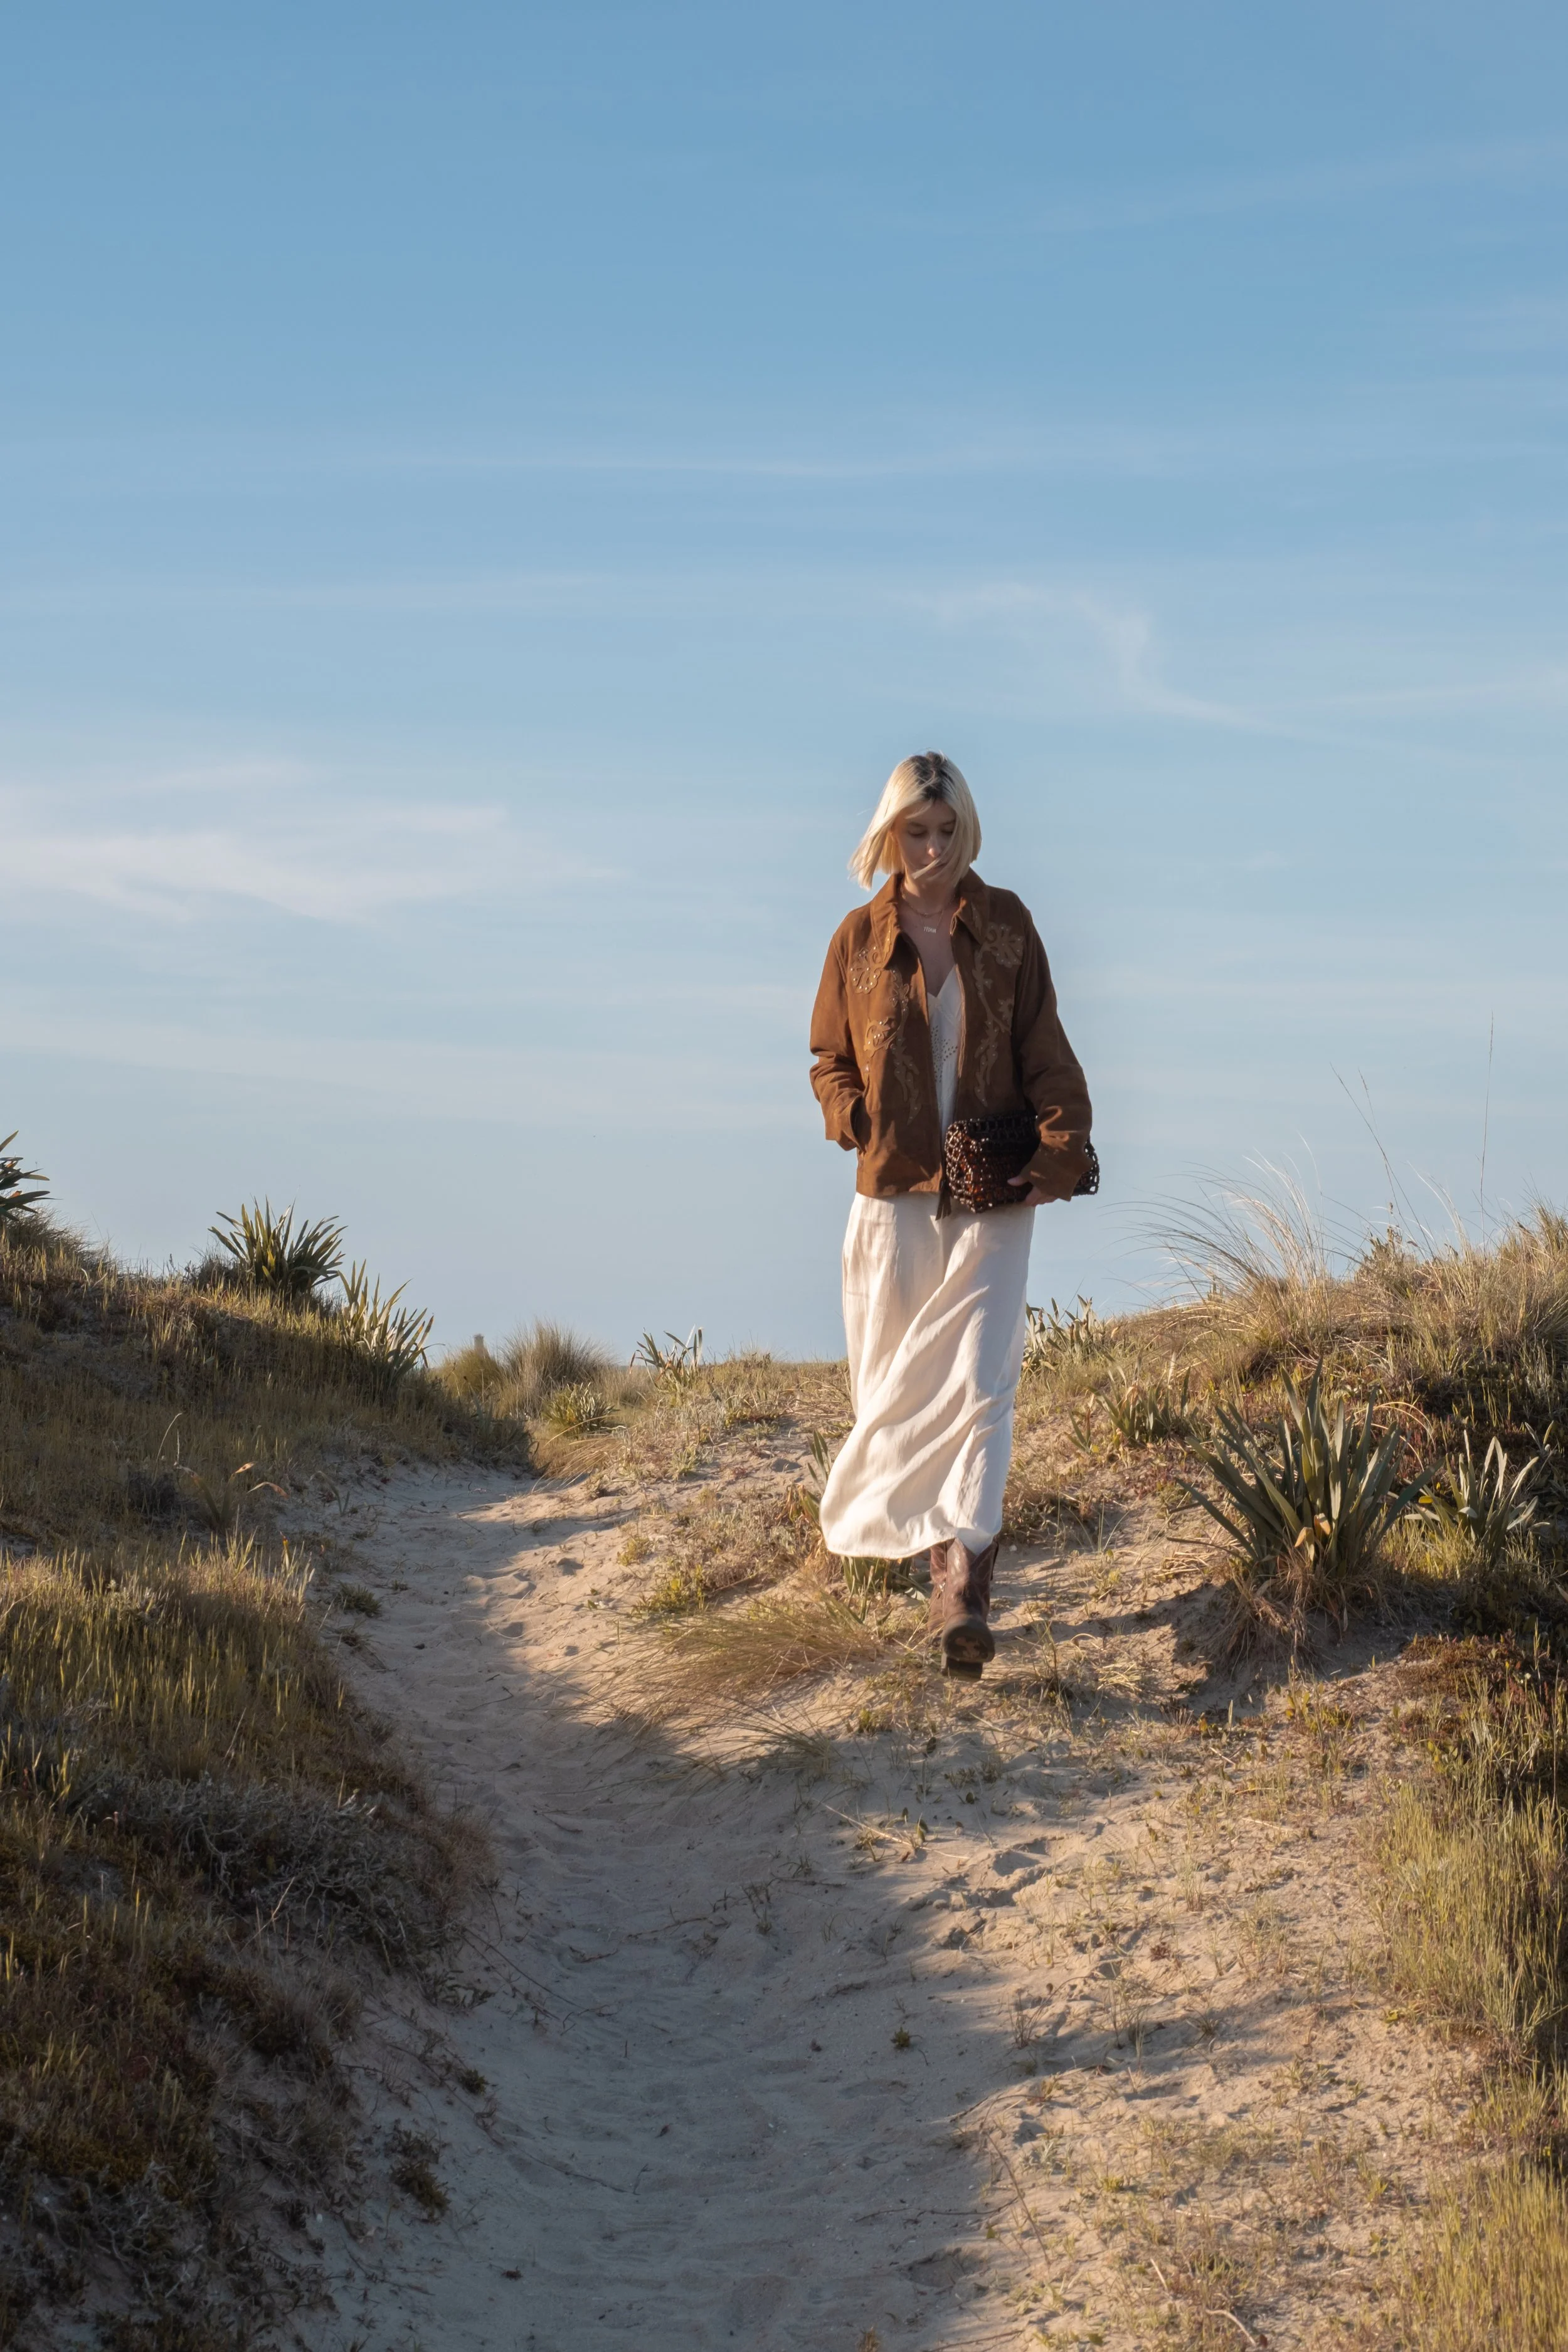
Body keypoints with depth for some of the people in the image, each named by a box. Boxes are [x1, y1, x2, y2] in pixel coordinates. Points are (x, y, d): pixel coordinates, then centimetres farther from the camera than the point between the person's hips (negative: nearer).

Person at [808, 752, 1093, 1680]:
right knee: (896, 1386, 7)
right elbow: (830, 1062, 12)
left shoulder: (1005, 924, 2)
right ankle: (911, 1531, 28)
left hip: (992, 1194, -2)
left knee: (981, 1385, -12)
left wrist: (1062, 1150, -10)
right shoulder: (860, 939, 3)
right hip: (894, 1193, 2)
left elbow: (1045, 1051, 3)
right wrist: (863, 1128, -6)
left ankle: (965, 1592, -20)